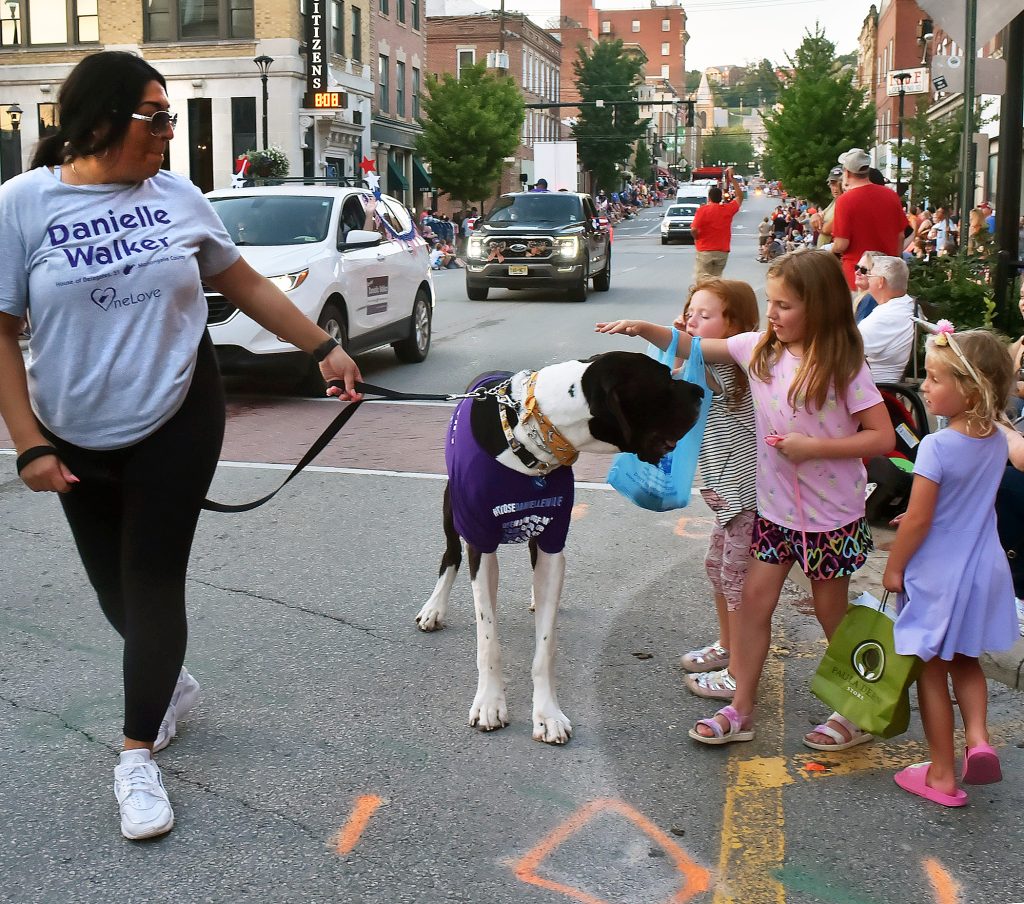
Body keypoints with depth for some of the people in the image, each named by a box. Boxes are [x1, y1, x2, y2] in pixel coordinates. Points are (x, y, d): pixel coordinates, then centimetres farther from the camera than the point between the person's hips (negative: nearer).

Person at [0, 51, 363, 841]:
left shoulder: (177, 197, -2)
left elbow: (246, 284, 10)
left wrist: (325, 348, 9)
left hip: (177, 425, 0)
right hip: (76, 440, 0)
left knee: (155, 582, -2)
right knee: (114, 585, 12)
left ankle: (138, 756, 10)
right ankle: (170, 681, 42)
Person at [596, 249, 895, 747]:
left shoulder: (843, 367, -17)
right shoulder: (759, 349, -2)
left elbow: (883, 437, -16)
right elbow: (695, 348, 6)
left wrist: (813, 447, -24)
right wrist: (644, 329, -8)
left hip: (831, 516, -5)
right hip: (775, 506, 5)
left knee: (832, 613, 8)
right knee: (755, 597, 5)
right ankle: (741, 710, 16)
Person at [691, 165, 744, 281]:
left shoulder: (702, 209, -8)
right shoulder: (728, 209, 3)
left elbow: (694, 230, -15)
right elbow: (740, 197, 21)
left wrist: (697, 239, 6)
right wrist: (732, 180, 21)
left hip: (705, 251, -4)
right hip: (723, 251, 4)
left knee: (701, 280, -2)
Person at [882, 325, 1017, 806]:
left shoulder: (937, 447, -24)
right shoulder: (997, 441, -2)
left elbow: (917, 520, -19)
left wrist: (893, 568, -7)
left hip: (938, 575, -6)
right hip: (984, 569, 6)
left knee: (932, 672, 9)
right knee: (965, 661, 26)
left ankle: (942, 775, 19)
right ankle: (977, 735, 6)